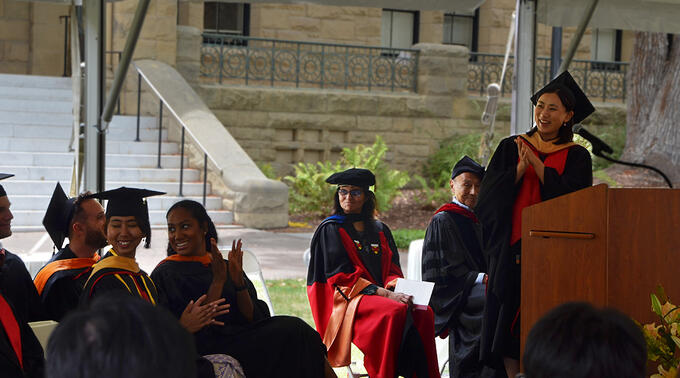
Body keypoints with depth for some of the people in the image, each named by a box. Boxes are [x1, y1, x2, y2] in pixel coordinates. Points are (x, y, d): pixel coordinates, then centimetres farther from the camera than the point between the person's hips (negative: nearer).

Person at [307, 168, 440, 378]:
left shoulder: (380, 230, 19)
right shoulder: (330, 230, 2)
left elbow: (392, 269, 16)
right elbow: (341, 277, -7)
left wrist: (394, 284, -10)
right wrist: (385, 294, -16)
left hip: (382, 295, 5)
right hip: (347, 301, -5)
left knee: (423, 313, -25)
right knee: (396, 312, -34)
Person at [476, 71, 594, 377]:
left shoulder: (576, 156, 7)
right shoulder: (511, 148, 11)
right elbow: (491, 195, 2)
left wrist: (536, 163, -11)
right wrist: (521, 168, -13)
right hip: (512, 250, 2)